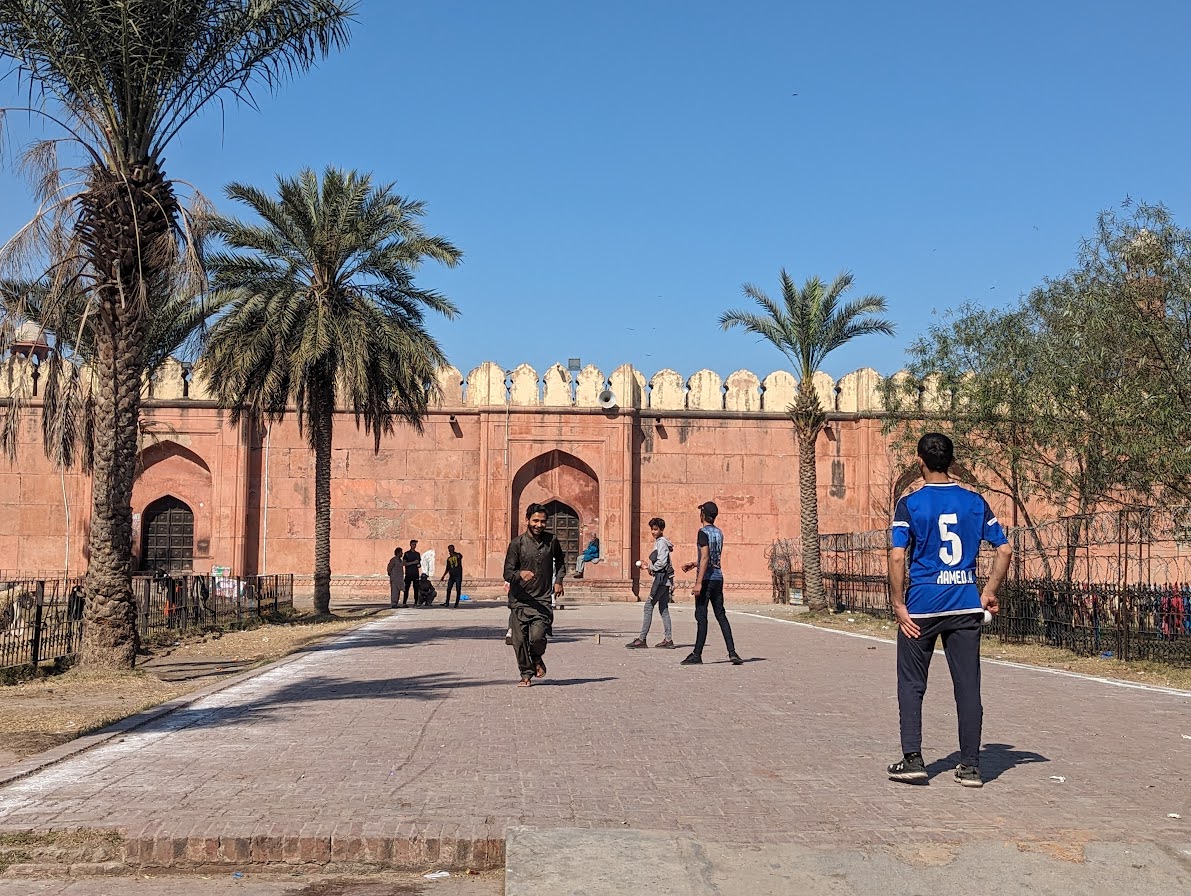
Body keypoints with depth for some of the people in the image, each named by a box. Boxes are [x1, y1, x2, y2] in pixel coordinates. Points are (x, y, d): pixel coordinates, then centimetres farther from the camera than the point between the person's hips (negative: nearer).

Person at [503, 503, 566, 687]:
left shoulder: (551, 541, 4)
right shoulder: (517, 543, -4)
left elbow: (560, 561, 25)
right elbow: (507, 572, -9)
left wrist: (558, 580, 12)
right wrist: (520, 574, -30)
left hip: (543, 599, 0)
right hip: (520, 600, 0)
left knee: (538, 636, -16)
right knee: (520, 640, 1)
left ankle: (537, 658, 17)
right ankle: (526, 674, 21)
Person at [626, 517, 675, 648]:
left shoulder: (661, 543, -12)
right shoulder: (660, 542, 18)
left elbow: (661, 562, -21)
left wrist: (651, 568, -6)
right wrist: (649, 566, 12)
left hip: (661, 578, -10)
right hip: (665, 579, 10)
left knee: (648, 606, -9)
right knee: (663, 608, 10)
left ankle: (642, 639, -10)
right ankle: (668, 639, 11)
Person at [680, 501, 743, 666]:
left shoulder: (703, 532, -10)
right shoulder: (719, 533, 14)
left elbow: (705, 558, -18)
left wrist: (699, 583, -20)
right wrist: (694, 564, 28)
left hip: (706, 579, -7)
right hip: (718, 577, 8)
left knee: (701, 617, -3)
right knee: (721, 615, 9)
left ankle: (697, 655, 2)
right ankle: (732, 652, 2)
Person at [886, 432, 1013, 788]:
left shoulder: (910, 504, -6)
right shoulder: (974, 502, 5)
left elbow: (897, 557, -13)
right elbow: (1005, 549, 5)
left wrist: (899, 605, -7)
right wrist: (989, 593, 11)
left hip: (922, 606, -3)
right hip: (966, 606, 3)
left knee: (911, 684, 9)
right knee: (968, 686, 7)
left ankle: (912, 759, 6)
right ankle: (970, 766, 11)